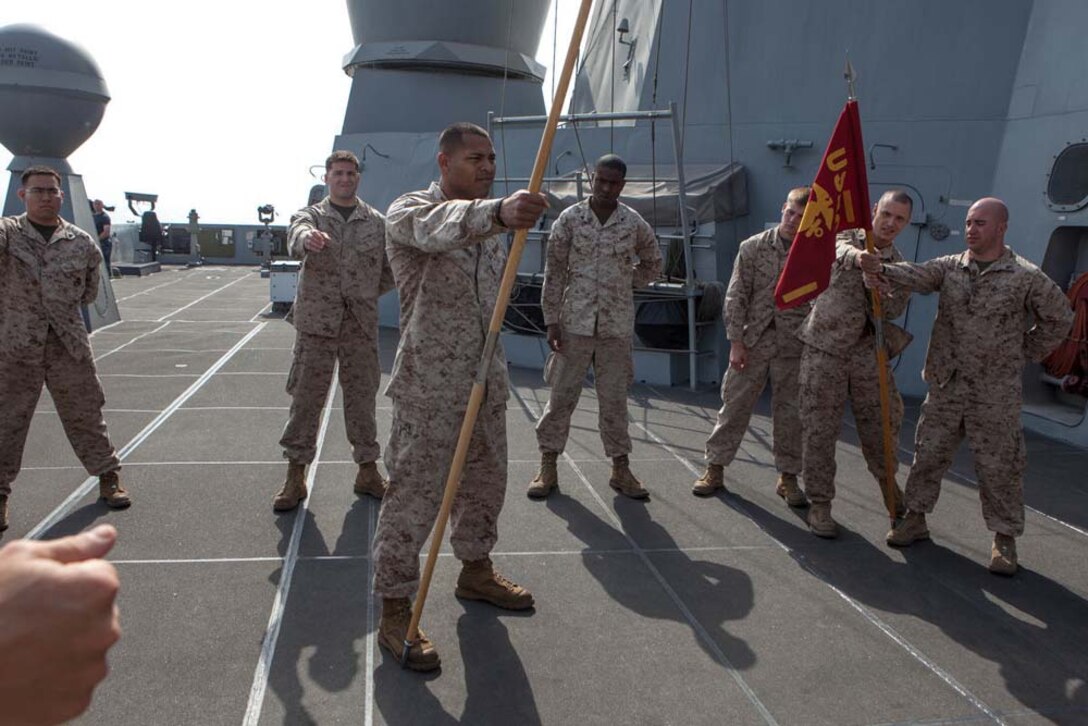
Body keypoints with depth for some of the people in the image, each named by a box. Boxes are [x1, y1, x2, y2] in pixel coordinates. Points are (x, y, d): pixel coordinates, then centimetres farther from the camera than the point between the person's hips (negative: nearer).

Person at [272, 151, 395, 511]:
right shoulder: (310, 215, 3)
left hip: (361, 323, 1)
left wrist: (366, 295, 8)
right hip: (315, 322, -1)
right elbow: (297, 234, -22)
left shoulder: (377, 222, 8)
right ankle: (295, 474, 12)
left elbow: (391, 269, 15)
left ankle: (367, 470, 19)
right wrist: (308, 238, -45)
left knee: (362, 396, 8)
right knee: (306, 397, 2)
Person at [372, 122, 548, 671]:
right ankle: (395, 612, 9)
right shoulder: (410, 210, -11)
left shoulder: (488, 219, 14)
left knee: (485, 481, 18)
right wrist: (498, 212, -56)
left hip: (486, 378, 8)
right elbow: (441, 228, -37)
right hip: (429, 384, -8)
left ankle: (475, 571, 39)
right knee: (414, 492, -3)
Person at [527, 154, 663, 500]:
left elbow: (652, 264, 17)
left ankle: (620, 468, 19)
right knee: (562, 394, 3)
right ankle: (548, 465, 14)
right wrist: (551, 320, -5)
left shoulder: (634, 223, 1)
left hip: (617, 325, 1)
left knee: (615, 398, 8)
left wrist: (624, 284, 5)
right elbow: (554, 272, -2)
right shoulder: (569, 219, -3)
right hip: (575, 322, -1)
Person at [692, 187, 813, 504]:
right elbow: (736, 297, -2)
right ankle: (715, 468, 18)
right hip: (752, 342, 0)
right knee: (734, 405, 6)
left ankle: (788, 477, 21)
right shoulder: (753, 247, -1)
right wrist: (736, 342, -7)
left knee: (790, 413, 7)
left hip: (793, 346, 0)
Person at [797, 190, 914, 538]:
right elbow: (841, 252, -24)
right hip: (825, 349, -3)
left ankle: (887, 481, 36)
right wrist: (860, 257, -47)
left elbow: (892, 310, -5)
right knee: (819, 430, -2)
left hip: (868, 353, 3)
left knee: (883, 421, 8)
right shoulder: (847, 238, 2)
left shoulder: (899, 265, 10)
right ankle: (820, 505, 10)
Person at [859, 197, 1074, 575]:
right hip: (945, 386, 3)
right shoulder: (950, 267, 3)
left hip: (996, 392, -3)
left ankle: (1004, 537, 19)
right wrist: (883, 269, -37)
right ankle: (915, 518, 25)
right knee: (928, 454, 10)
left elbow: (1059, 318, 6)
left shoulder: (1026, 277, -4)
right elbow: (917, 275, -17)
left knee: (998, 465, 5)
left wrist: (1025, 353, 5)